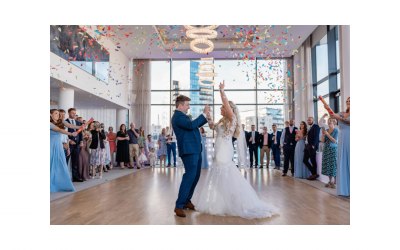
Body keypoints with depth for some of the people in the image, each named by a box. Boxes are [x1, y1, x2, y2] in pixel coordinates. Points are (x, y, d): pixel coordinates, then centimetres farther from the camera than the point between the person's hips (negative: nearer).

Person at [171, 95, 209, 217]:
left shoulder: (182, 116, 18)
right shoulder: (178, 116, -13)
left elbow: (194, 125, 25)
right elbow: (191, 125, -27)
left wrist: (206, 117, 15)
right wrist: (204, 114, -18)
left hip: (194, 150, 11)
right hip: (189, 150, -11)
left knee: (195, 176, 15)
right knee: (189, 176, -12)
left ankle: (186, 200, 26)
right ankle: (179, 206, -5)